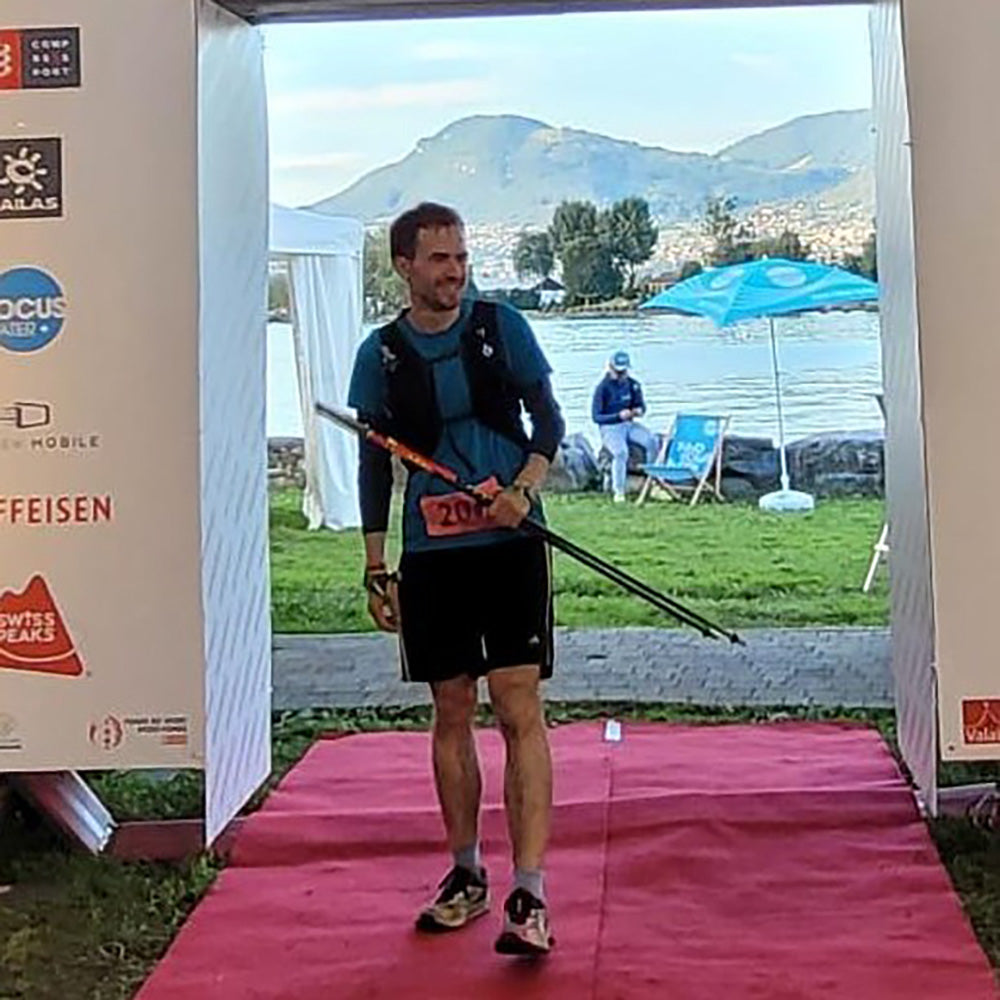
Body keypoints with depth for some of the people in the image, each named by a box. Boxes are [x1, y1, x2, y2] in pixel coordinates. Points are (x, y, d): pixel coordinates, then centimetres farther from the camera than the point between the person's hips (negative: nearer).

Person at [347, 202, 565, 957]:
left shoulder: (502, 327, 1)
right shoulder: (382, 354, 3)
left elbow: (549, 420, 4)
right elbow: (375, 468, 8)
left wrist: (524, 488, -15)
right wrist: (376, 571, 6)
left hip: (510, 546, -2)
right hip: (430, 556, 2)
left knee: (521, 712, -7)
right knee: (451, 713, 10)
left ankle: (530, 895, -7)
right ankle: (467, 874, 25)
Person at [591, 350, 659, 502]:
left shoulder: (632, 385, 5)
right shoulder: (603, 388, -10)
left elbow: (640, 405, 16)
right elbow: (596, 417, -11)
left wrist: (639, 411, -10)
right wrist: (619, 416, -24)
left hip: (629, 424, 5)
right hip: (610, 428, -5)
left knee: (652, 441, -23)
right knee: (621, 452, -33)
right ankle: (618, 492, -22)